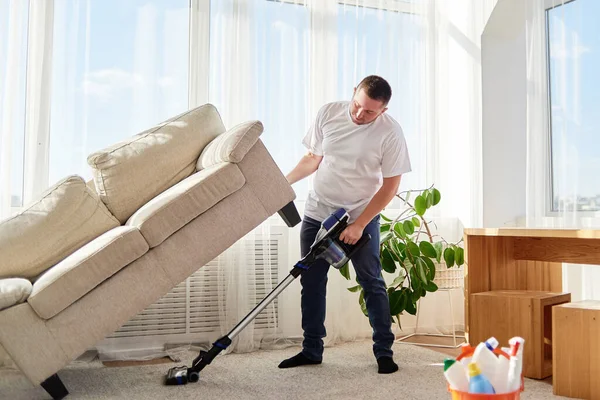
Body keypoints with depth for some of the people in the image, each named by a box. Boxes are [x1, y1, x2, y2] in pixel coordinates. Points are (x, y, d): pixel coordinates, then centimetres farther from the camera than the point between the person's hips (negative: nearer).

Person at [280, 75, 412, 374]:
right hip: (317, 212, 4)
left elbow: (390, 185, -14)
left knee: (372, 283, 0)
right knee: (311, 281, 7)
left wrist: (358, 224, -18)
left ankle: (384, 351, 15)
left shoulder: (390, 133, -16)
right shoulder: (328, 113, -5)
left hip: (361, 217, -4)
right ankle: (311, 350, 20)